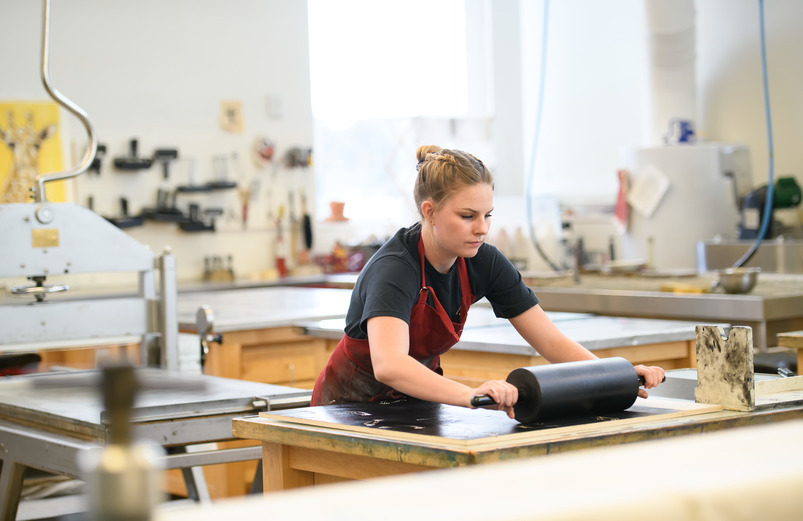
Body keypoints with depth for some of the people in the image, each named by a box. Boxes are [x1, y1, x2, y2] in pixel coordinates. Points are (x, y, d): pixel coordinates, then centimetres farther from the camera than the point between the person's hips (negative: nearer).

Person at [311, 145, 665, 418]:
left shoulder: (483, 263, -10)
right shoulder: (394, 269, -31)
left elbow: (551, 341, -8)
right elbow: (389, 365, -48)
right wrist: (470, 395, -63)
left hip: (413, 400, 6)